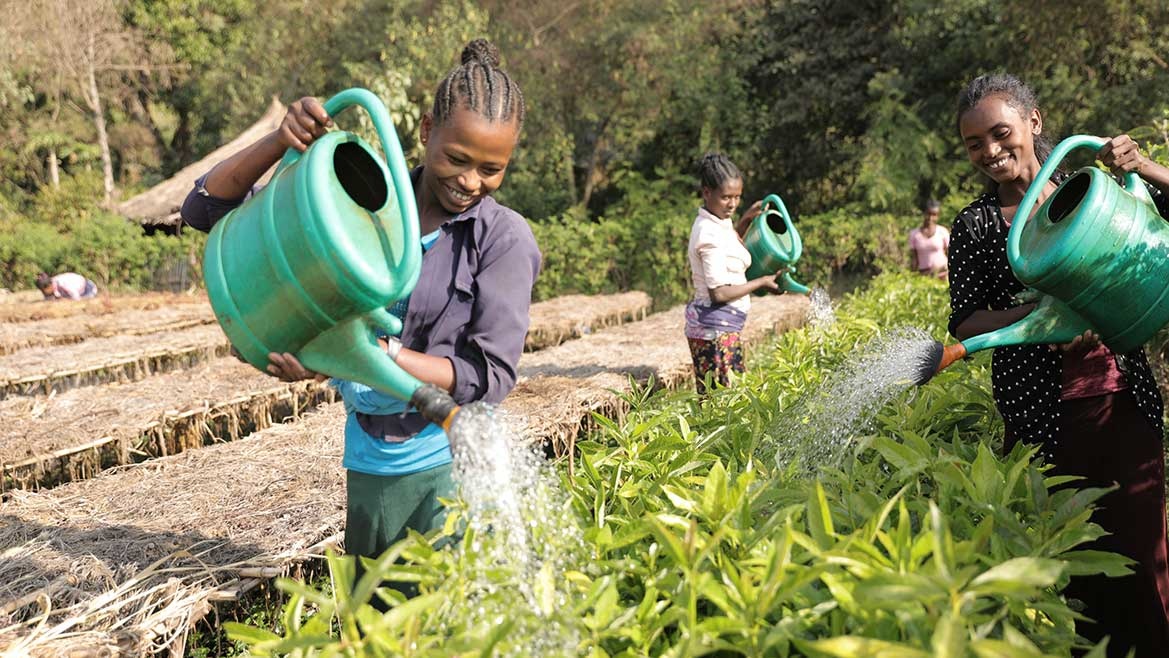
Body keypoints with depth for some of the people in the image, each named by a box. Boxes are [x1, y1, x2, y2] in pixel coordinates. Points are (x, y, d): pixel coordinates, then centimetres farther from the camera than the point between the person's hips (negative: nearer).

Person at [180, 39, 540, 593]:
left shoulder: (505, 238, -6)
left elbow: (490, 376, -14)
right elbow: (206, 209, 5)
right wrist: (280, 142, -12)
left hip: (454, 469, -3)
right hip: (369, 470, 4)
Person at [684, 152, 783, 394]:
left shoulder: (717, 223, 10)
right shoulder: (710, 234, -18)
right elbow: (719, 293, -21)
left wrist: (746, 220, 19)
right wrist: (762, 282, -9)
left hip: (724, 326, 10)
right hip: (716, 327, -10)